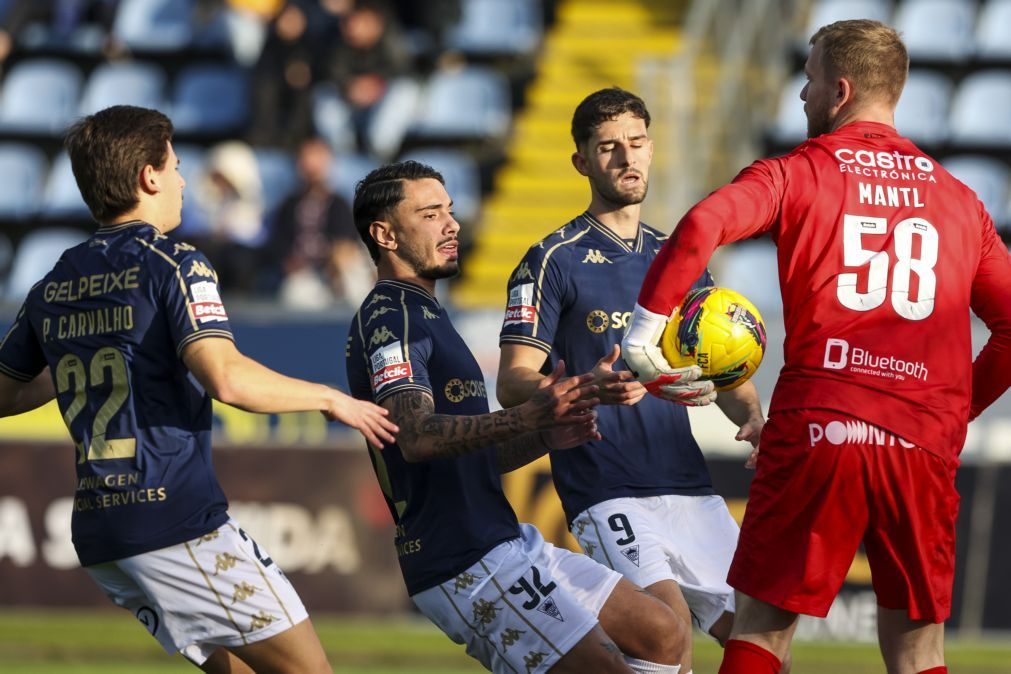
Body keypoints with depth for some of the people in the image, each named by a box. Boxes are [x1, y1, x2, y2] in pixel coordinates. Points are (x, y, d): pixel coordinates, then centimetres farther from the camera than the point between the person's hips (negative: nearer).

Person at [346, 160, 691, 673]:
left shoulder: (424, 317, 22)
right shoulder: (389, 319, -11)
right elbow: (416, 436, -29)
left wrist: (544, 438, 4)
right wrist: (525, 420, -42)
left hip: (506, 543, 10)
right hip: (464, 568, -10)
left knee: (660, 632, 12)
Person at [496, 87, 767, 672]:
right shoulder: (554, 261, 0)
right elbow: (513, 384, -7)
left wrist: (753, 417, -3)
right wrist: (588, 388, -27)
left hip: (690, 487, 6)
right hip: (607, 489, -6)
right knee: (669, 619, -27)